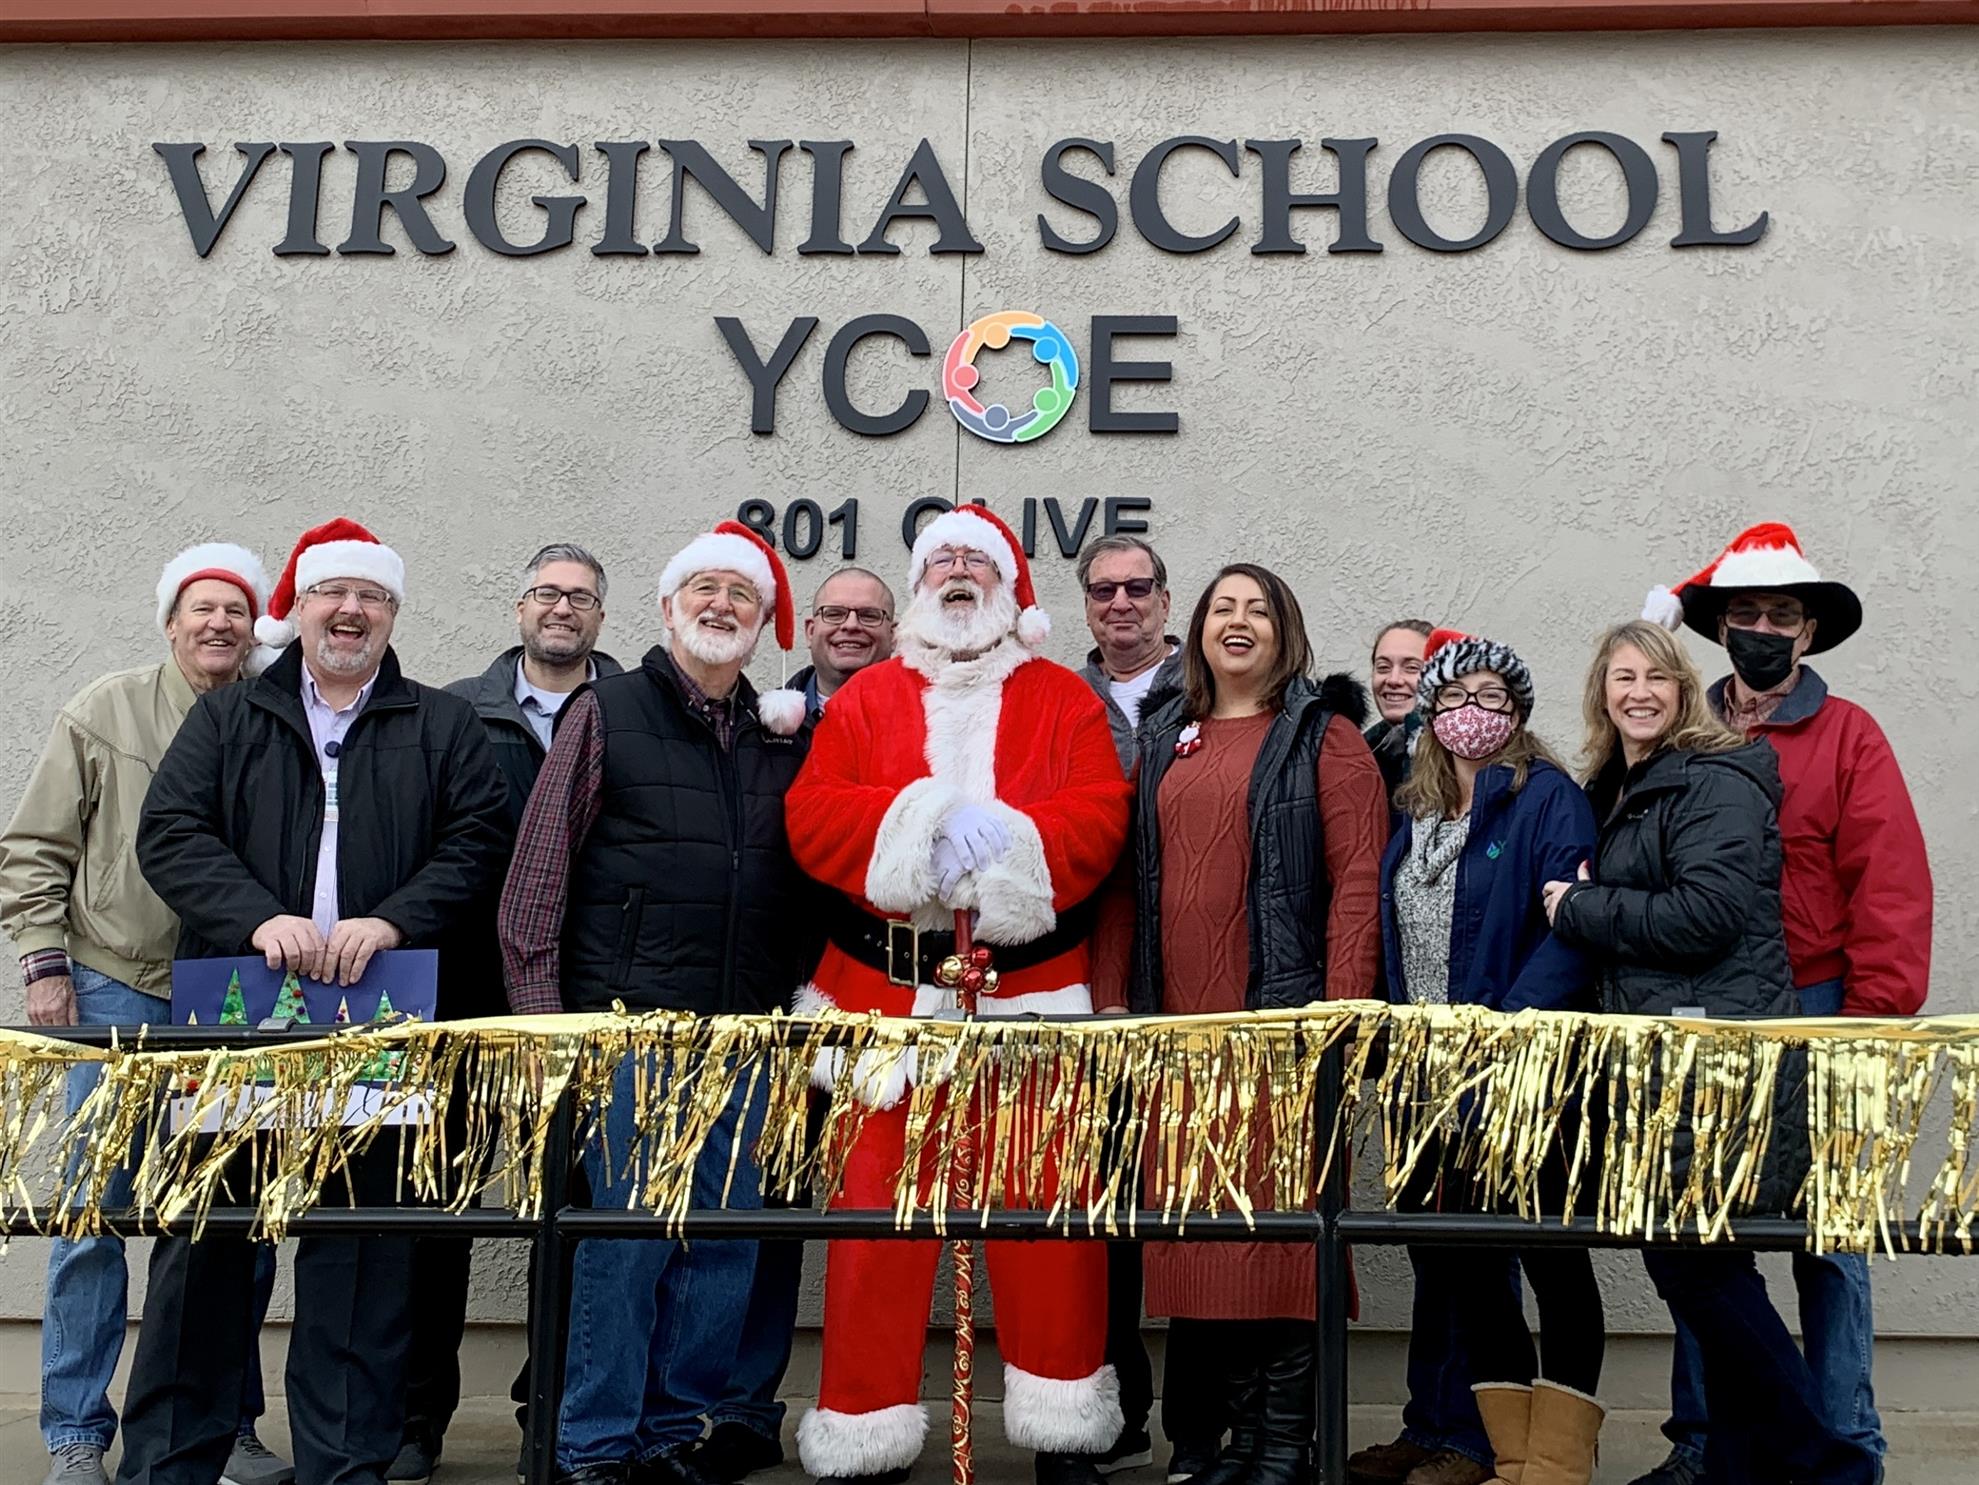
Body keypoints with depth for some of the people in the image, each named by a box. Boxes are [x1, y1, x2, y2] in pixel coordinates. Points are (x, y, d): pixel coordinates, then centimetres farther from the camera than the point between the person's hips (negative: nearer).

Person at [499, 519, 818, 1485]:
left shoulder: (784, 735, 14)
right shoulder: (607, 713, 4)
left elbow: (804, 880, 16)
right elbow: (538, 874, 0)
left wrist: (790, 992, 4)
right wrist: (538, 1014, -5)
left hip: (743, 1035, 4)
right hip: (629, 1023, -4)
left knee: (725, 1240, 7)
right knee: (625, 1233, -2)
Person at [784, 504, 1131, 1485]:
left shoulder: (1063, 698, 11)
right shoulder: (865, 697, 13)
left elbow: (1100, 813, -3)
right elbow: (811, 814, -1)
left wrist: (1004, 836, -19)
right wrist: (919, 820, -16)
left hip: (1032, 990, 0)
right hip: (888, 991, 1)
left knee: (1048, 1207, 2)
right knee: (876, 1205, 1)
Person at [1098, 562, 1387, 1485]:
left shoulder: (1324, 736, 2)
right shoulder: (1163, 743, 17)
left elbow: (1358, 878, -6)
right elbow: (1131, 879, 16)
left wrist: (1342, 1006, -15)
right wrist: (1114, 994, 8)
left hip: (1282, 1015, -5)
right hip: (1178, 1017, 5)